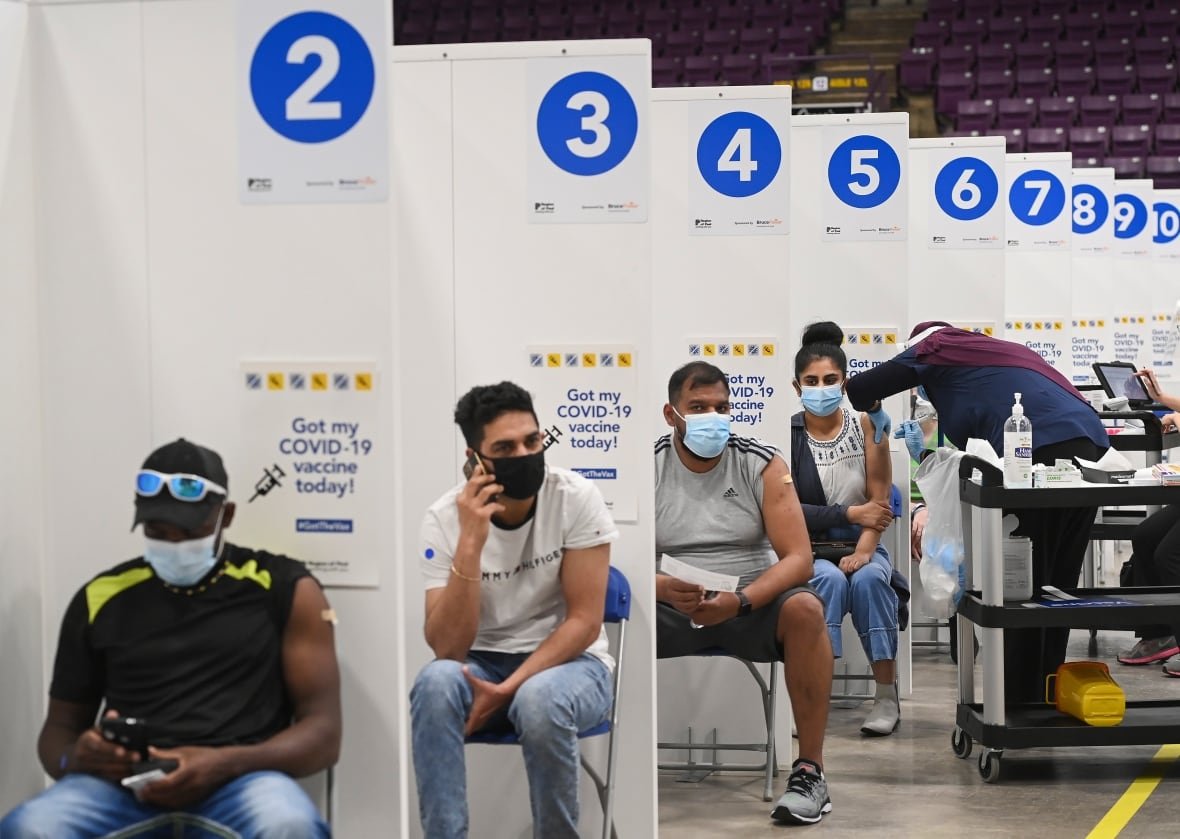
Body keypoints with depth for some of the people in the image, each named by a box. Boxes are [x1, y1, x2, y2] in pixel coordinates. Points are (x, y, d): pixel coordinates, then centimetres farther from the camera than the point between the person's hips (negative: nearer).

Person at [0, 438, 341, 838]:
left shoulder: (283, 587, 9)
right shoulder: (102, 598, 17)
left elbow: (323, 730, 4)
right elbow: (60, 725, 23)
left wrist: (225, 765, -15)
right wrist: (73, 759, -4)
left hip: (238, 780, -2)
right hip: (125, 782, 2)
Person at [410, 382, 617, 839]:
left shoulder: (577, 497, -15)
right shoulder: (444, 518, -13)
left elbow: (585, 621, -13)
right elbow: (448, 649, -21)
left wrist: (509, 688, -24)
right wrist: (470, 542, -31)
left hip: (567, 661, -1)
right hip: (482, 664, 1)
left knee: (540, 700, -35)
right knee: (436, 681, -33)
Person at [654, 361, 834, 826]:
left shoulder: (763, 465, -4)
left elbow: (798, 558, -11)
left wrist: (741, 600, -29)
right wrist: (662, 588, -32)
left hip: (754, 603, 0)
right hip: (673, 610, 0)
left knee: (804, 608, -32)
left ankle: (810, 771, -22)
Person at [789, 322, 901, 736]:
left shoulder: (866, 426, 0)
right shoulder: (789, 435, -5)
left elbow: (879, 500, -3)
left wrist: (863, 550, -20)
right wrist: (850, 514, -14)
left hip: (861, 547, 1)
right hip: (808, 549, -1)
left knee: (868, 579, -32)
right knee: (830, 581, -34)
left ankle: (887, 698, -27)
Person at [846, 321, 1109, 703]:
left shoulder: (934, 349, 15)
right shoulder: (997, 349, 34)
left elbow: (857, 390, 13)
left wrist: (871, 407, 34)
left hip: (1044, 451, -7)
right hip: (1089, 444, 8)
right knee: (1058, 586, 13)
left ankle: (1021, 702, 3)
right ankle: (1045, 696, 19)